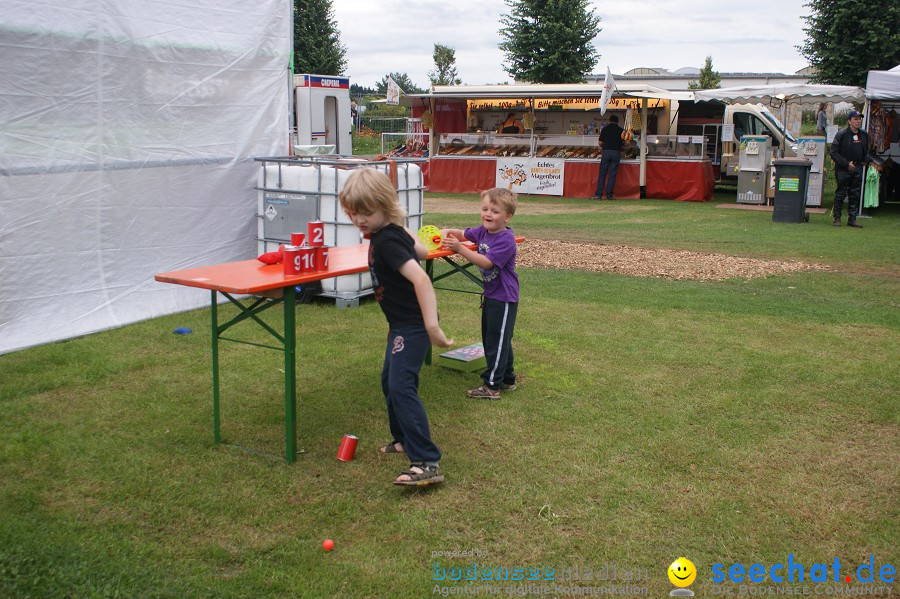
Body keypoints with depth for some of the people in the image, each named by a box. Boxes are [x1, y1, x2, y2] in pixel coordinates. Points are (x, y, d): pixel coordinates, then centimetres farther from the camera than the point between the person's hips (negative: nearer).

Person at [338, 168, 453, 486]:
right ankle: (405, 439, 39)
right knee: (390, 381, 22)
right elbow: (421, 251, 19)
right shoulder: (395, 232, 4)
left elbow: (421, 278, -35)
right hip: (401, 322, 11)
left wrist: (432, 326, -39)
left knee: (401, 387, -19)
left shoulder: (386, 242, -24)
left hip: (412, 324, -11)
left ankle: (427, 462, -21)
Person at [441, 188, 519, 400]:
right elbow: (463, 234, 19)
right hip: (491, 295, 9)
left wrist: (459, 249, -34)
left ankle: (491, 386, 5)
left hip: (504, 298, -9)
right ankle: (507, 379, 31)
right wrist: (447, 233, -3)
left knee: (497, 341, -3)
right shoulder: (483, 231, 3)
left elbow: (486, 262, -30)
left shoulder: (506, 240, -22)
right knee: (490, 339, 18)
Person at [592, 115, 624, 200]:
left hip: (606, 152, 0)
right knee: (612, 174, 3)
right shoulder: (620, 130, 7)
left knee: (602, 174, 2)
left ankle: (599, 194, -3)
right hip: (616, 152, 0)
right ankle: (609, 195, 1)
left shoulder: (605, 129, 6)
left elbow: (600, 142, 3)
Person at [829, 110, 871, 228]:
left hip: (857, 169, 5)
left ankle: (852, 219, 10)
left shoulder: (864, 135, 10)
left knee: (855, 195, 5)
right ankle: (837, 218, 6)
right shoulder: (841, 134, -8)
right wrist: (846, 164, -14)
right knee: (840, 194, -2)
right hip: (843, 169, -5)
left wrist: (865, 160, 8)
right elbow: (833, 152, -11)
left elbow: (866, 150, 28)